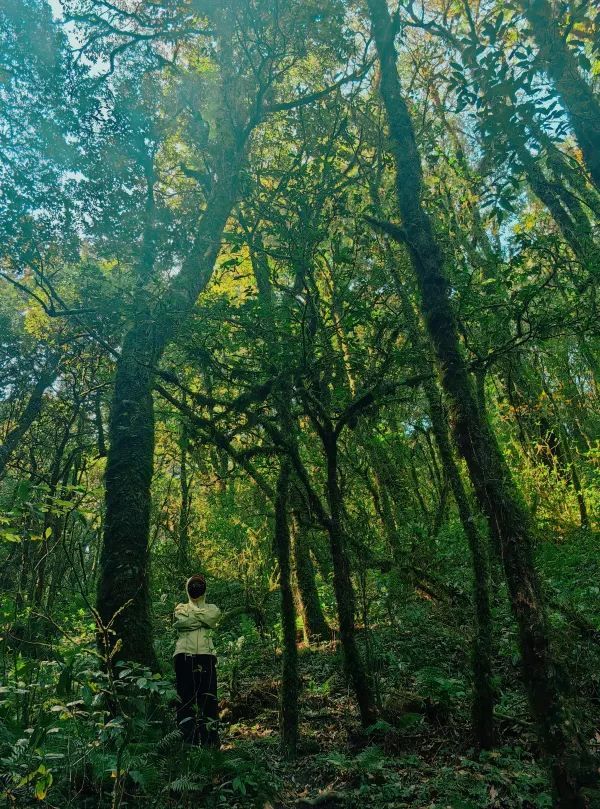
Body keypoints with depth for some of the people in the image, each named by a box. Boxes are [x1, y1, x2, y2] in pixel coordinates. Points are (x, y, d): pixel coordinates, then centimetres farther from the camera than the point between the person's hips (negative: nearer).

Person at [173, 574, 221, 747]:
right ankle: (187, 739, 0)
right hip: (184, 654, 0)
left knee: (208, 696, -5)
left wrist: (190, 612, 2)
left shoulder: (211, 608, 19)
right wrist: (202, 617, -2)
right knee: (185, 696, -3)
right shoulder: (180, 608, 18)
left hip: (206, 655, 0)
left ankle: (210, 741, -6)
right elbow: (181, 622, -2)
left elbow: (213, 616, -3)